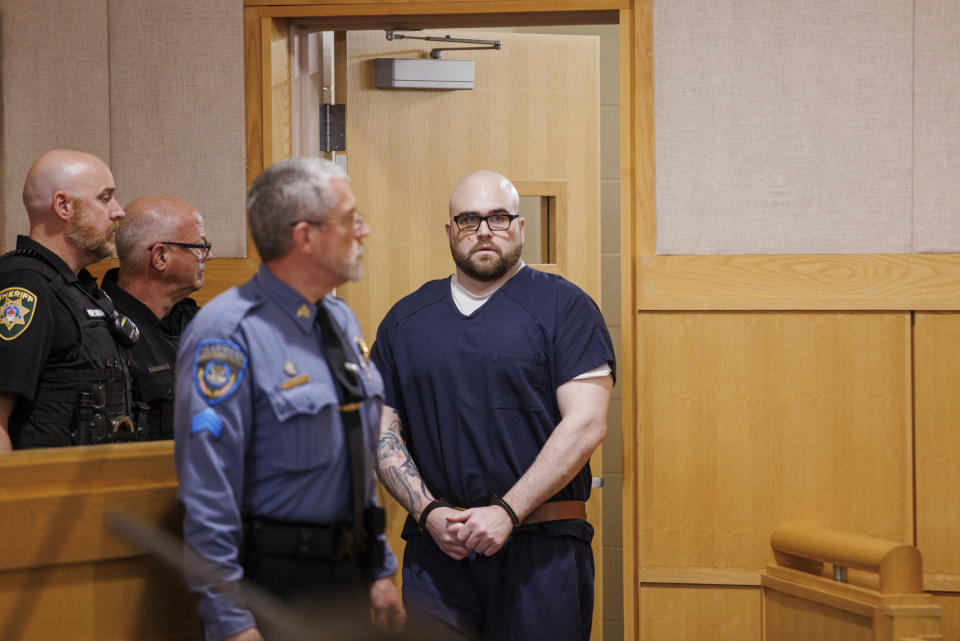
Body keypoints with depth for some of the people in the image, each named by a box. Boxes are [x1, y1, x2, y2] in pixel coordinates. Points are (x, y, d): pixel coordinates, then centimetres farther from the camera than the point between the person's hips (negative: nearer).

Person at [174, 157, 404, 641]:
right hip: (273, 584, -8)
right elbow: (208, 491, -20)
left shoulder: (342, 320, 10)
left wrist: (380, 571, 17)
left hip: (349, 581, 8)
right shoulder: (230, 334, -17)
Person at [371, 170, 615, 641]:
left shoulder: (564, 307, 2)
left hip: (541, 550, -3)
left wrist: (508, 512, -13)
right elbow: (382, 433, 12)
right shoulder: (404, 319, 13)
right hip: (434, 548, 3)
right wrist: (429, 512, -4)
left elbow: (586, 424, -7)